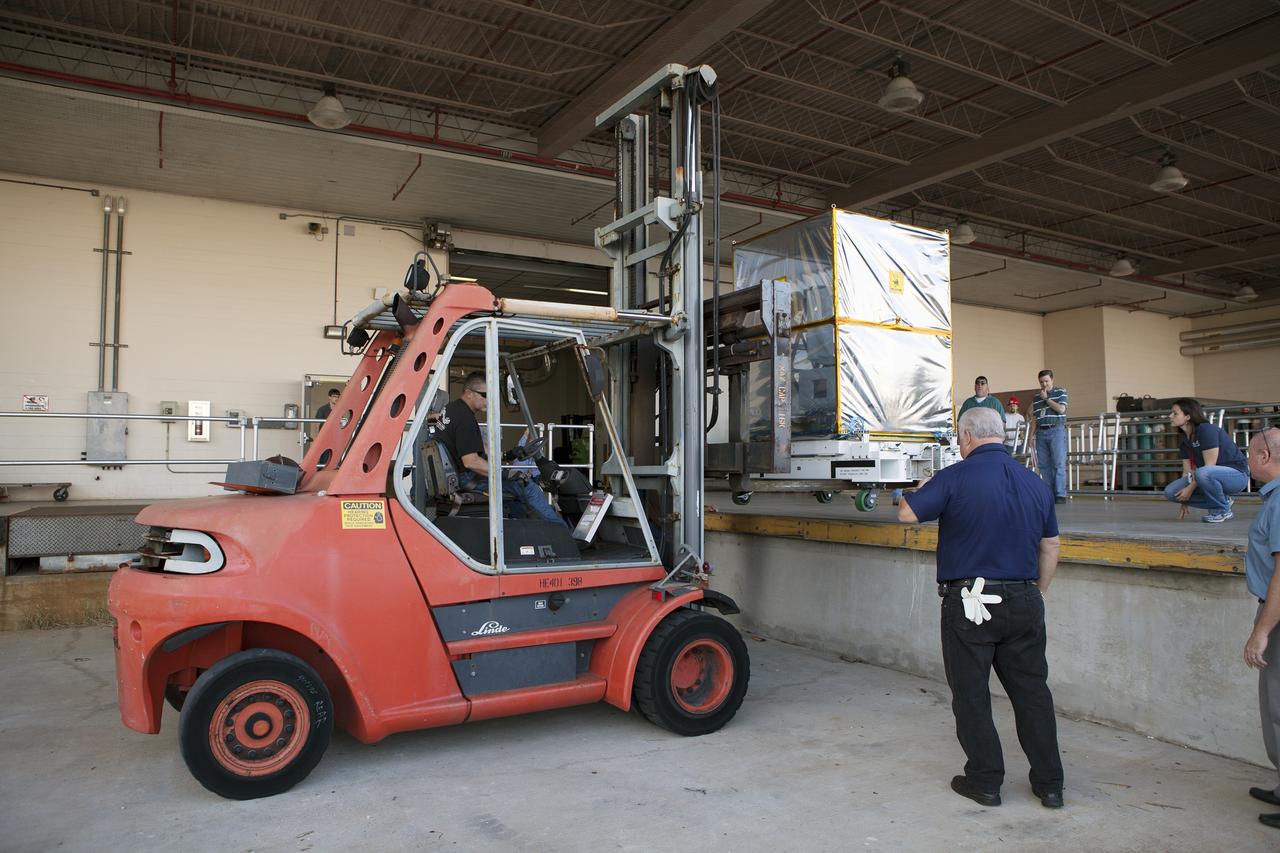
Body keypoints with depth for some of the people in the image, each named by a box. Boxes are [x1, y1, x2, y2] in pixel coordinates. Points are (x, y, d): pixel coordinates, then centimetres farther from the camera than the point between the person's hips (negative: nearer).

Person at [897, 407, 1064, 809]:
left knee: (971, 694, 8)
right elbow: (1051, 546, 13)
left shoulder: (956, 477, -13)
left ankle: (985, 780, 17)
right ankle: (1049, 784, 24)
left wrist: (922, 489, 9)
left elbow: (907, 513, -12)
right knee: (1032, 691, 15)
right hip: (1024, 602, 5)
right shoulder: (1035, 482, 6)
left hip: (968, 603, -5)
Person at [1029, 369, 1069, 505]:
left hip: (1056, 431, -5)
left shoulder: (1061, 392, 4)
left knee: (1058, 463, -8)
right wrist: (1030, 436, 13)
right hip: (1041, 432, 5)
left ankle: (1060, 495, -8)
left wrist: (1046, 399, -4)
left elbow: (1061, 409, -12)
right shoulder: (1036, 397, 17)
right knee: (1043, 465, 2)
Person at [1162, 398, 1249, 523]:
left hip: (1237, 475, -8)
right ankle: (1223, 501, 5)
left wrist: (1190, 488, -23)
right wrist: (1185, 502, 0)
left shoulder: (1207, 430, -19)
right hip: (1213, 475, 8)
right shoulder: (1184, 439, 5)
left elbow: (1209, 466, -23)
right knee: (1170, 492, -10)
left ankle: (1222, 510, -13)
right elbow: (1187, 471, 4)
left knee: (1202, 473, -40)